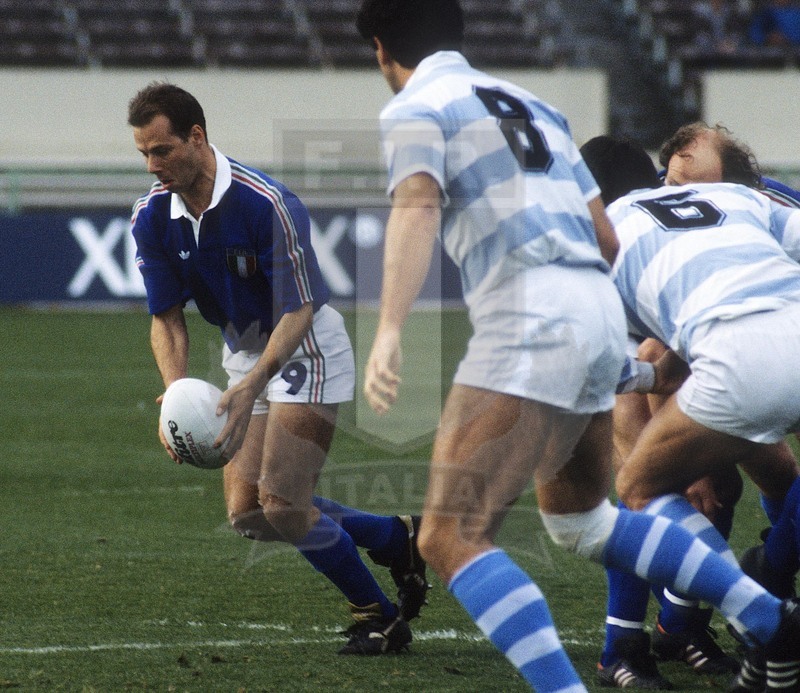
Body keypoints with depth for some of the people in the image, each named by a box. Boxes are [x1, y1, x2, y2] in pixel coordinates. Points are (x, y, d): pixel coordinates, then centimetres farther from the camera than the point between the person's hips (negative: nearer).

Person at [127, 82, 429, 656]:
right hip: (246, 355, 7)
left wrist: (251, 386, -36)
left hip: (306, 351, -7)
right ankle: (396, 538, 18)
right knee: (247, 515, 1)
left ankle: (380, 616, 3)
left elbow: (299, 310, -25)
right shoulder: (153, 216, -8)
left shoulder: (266, 203, -27)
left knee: (282, 504, -16)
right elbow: (167, 318, -3)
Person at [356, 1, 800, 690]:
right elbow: (607, 239, 23)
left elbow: (417, 208, -18)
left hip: (529, 318, -8)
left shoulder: (415, 109, 2)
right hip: (600, 307, 8)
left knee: (451, 538, -10)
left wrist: (389, 332, -31)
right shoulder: (530, 104, 24)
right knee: (581, 522, 28)